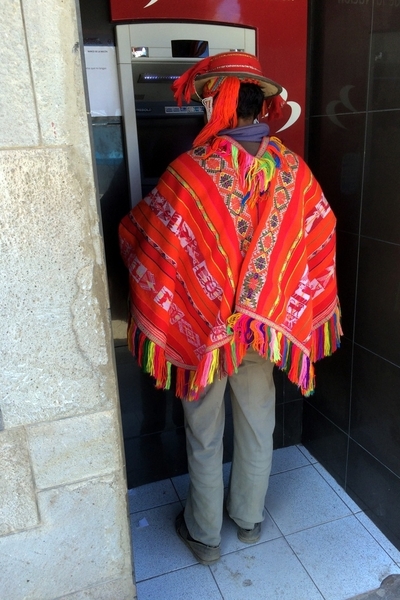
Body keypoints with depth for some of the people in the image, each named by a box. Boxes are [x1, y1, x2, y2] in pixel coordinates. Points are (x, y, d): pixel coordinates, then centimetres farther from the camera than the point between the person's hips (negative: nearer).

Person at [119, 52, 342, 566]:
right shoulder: (293, 170, -8)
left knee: (204, 438, 16)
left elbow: (138, 239, -10)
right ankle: (249, 519, 45)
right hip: (265, 327, 4)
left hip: (202, 330, -3)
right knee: (258, 428, 22)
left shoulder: (191, 171, -21)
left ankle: (204, 534, 37)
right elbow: (319, 246, 0)